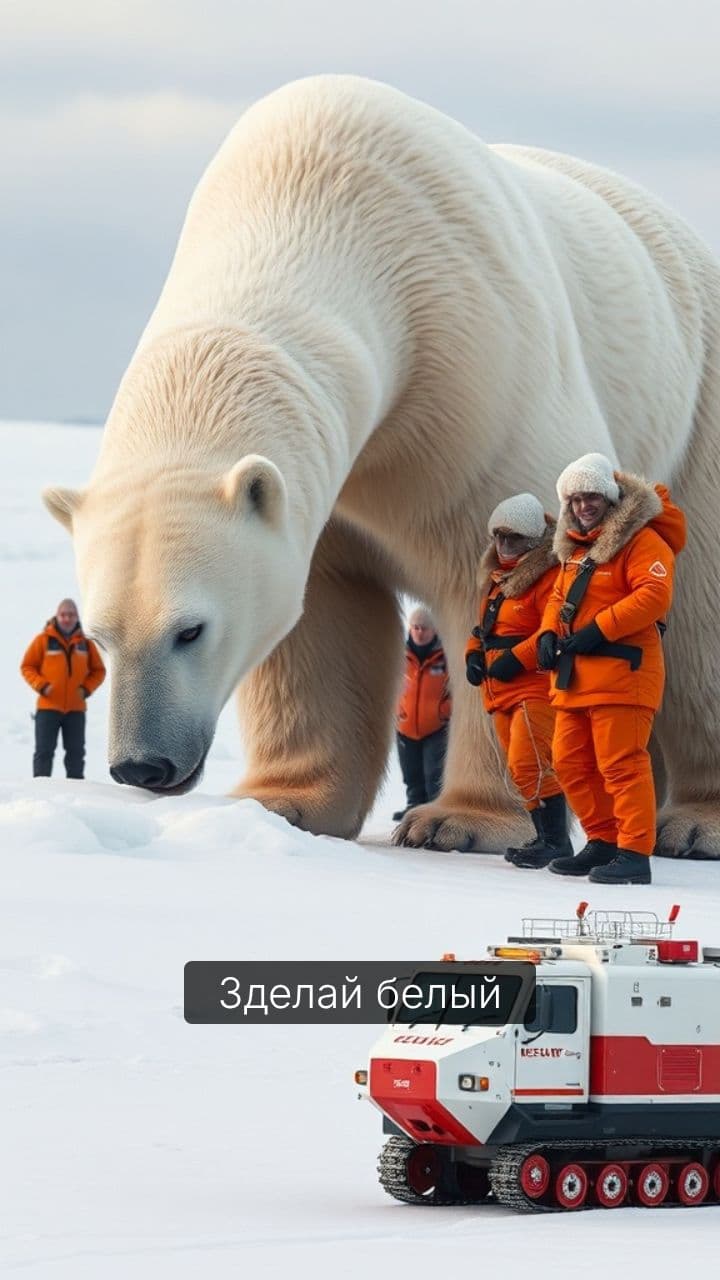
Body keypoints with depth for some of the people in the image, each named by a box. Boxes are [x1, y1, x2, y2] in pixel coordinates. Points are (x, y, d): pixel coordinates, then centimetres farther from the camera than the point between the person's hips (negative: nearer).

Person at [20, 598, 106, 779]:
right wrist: (41, 685, -14)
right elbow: (27, 667, 1)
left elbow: (98, 671, 13)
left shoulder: (85, 643, 6)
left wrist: (87, 688, -4)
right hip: (48, 707, -3)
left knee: (76, 751, 7)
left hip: (76, 708, 3)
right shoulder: (44, 640, -2)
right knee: (44, 751, -3)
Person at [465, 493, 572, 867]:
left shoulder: (548, 577, -11)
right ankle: (547, 839, 16)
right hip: (500, 693, 10)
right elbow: (485, 626, 27)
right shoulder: (495, 579, 19)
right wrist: (474, 654, 8)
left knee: (529, 764, -18)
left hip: (534, 686, -10)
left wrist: (516, 659, -23)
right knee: (521, 769, 11)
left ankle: (555, 840, -15)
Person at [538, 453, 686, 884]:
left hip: (622, 669, -9)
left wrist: (598, 630, -22)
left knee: (621, 764, -12)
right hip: (575, 676, 9)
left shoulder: (641, 540, -8)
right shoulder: (576, 547, 20)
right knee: (571, 763, 11)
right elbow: (560, 597, 28)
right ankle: (604, 842, 21)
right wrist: (550, 632, 6)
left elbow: (655, 594, -20)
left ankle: (635, 854, -10)